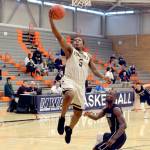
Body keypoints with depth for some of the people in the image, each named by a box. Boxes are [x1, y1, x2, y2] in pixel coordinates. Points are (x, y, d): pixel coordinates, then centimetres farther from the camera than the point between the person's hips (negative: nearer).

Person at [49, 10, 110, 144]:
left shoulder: (88, 56, 17)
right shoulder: (70, 50, 4)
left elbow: (94, 70, 18)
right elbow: (59, 36, -7)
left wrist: (104, 77, -3)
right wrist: (51, 20, -17)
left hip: (81, 85, 5)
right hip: (69, 80, -5)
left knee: (79, 112, 10)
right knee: (70, 95, -40)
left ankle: (69, 129, 37)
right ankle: (62, 118, -18)